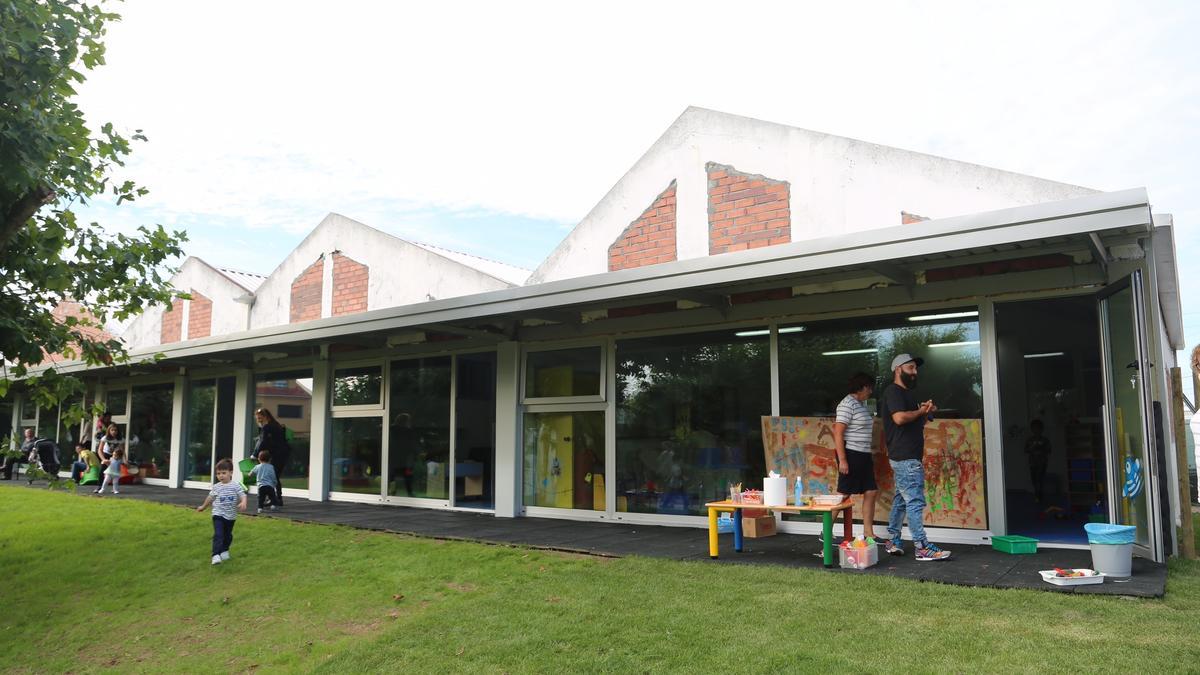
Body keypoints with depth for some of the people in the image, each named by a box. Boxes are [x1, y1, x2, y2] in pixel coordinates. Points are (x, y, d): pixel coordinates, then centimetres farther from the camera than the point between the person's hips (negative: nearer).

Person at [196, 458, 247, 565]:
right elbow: (210, 498, 14)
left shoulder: (236, 486, -7)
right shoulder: (216, 487, -1)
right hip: (218, 515, -1)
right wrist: (203, 507, 26)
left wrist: (243, 503, -32)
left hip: (231, 516, 1)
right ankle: (216, 555, -19)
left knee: (228, 535, 17)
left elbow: (243, 496, -11)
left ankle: (224, 551, 38)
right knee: (218, 535, -16)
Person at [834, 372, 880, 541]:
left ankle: (868, 533, 15)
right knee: (843, 495, -5)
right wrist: (842, 460, -22)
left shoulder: (861, 405, 15)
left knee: (871, 492, 8)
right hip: (851, 455, -9)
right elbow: (838, 433, -18)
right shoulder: (847, 404, -13)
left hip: (864, 455, 9)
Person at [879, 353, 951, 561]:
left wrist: (925, 412, 8)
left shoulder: (906, 393, 21)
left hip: (908, 457, 10)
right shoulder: (893, 391, -11)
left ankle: (892, 540, 20)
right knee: (915, 501, -10)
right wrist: (921, 411, -10)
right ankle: (922, 548, -9)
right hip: (905, 458, -10)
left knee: (901, 499, 13)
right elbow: (900, 418, -25)